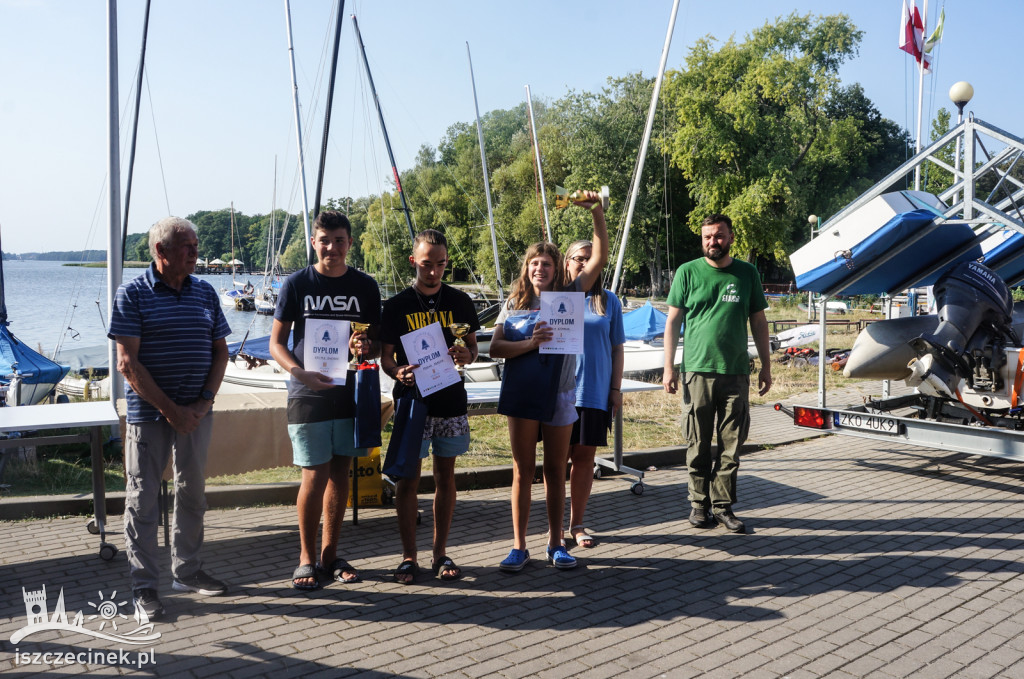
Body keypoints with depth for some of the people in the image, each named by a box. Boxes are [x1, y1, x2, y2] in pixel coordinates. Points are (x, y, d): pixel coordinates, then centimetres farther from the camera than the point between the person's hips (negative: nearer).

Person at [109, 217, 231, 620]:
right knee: (143, 499, 2)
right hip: (149, 414, -4)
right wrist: (169, 409, -15)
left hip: (197, 413, 5)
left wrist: (204, 402, -5)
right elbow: (128, 363, -11)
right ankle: (144, 585, 12)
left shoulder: (205, 293, 7)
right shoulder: (133, 295, -6)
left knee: (192, 493, 13)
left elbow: (220, 352, 9)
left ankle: (187, 571, 27)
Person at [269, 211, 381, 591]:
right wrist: (300, 373, -19)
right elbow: (277, 343, 0)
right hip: (308, 394, -3)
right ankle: (306, 558, 10)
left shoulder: (365, 286, 6)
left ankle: (329, 555, 21)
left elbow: (380, 343, 9)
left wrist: (366, 349, -15)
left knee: (340, 473, 9)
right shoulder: (296, 284, 0)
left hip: (351, 393, 3)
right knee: (315, 475, -5)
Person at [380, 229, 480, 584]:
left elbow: (472, 345, 13)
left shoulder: (460, 302, 7)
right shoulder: (397, 305, 0)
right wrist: (398, 372, -22)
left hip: (451, 399, 2)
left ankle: (440, 553, 18)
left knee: (445, 476, 8)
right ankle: (409, 557, 11)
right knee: (408, 478, 0)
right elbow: (385, 355, 0)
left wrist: (466, 354, -11)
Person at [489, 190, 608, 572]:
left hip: (560, 393, 0)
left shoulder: (569, 297, 2)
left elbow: (600, 258, -5)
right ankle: (519, 547, 12)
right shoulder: (515, 303, 3)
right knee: (523, 471, 5)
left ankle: (556, 544, 20)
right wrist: (530, 343, -20)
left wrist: (597, 213, -13)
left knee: (556, 471, 9)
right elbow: (495, 348, -5)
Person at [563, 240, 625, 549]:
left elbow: (617, 348, 10)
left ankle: (577, 524, 17)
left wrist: (616, 388, 5)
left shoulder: (608, 301, 7)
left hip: (596, 392, 1)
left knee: (585, 458, 6)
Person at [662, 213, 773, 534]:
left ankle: (723, 505, 13)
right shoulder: (687, 273, 3)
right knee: (698, 445, 4)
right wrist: (669, 367, -2)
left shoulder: (747, 273, 8)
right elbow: (673, 321, 4)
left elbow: (758, 322, 13)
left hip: (736, 372, 2)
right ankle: (699, 503, 16)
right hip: (697, 371, -1)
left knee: (731, 445, 4)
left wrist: (766, 366, 10)